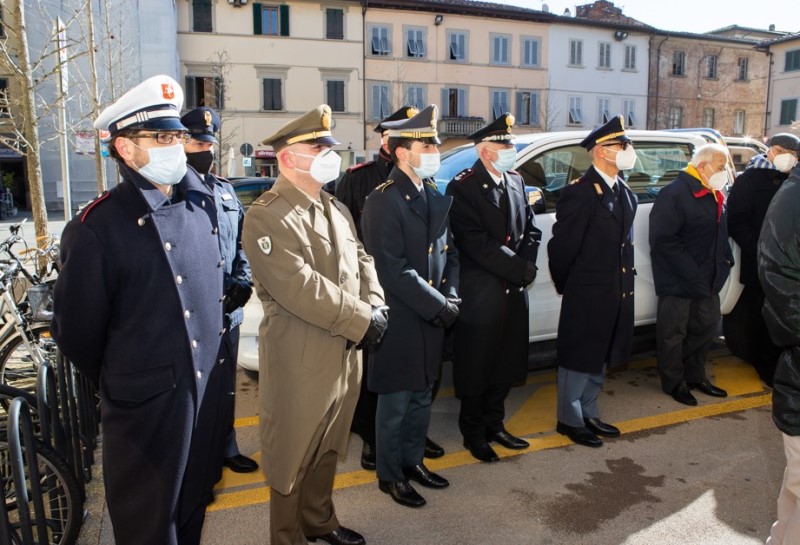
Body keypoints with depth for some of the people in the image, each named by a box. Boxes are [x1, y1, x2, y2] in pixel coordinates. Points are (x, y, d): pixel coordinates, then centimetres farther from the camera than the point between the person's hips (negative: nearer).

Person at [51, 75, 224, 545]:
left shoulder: (202, 204, 2)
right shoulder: (96, 228, -16)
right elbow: (76, 333, -7)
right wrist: (117, 381, 6)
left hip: (206, 394, 5)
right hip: (143, 406, -5)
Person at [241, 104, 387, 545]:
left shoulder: (335, 209, 13)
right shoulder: (266, 216, -16)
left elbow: (360, 261, 14)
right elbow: (299, 287, -24)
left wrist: (374, 305, -6)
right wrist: (361, 321, -19)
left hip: (344, 352, 8)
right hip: (300, 357, -8)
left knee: (328, 446, 22)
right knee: (294, 452, 9)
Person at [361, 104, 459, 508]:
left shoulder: (436, 198, 10)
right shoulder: (384, 201, -15)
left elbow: (449, 252, 13)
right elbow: (393, 270, -21)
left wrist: (450, 295, -3)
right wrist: (438, 306, -18)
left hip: (432, 319, 7)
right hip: (400, 320, -7)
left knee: (422, 397, 19)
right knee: (396, 403, 7)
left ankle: (413, 460, 38)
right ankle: (390, 476, 25)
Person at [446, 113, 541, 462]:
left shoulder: (516, 182, 11)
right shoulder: (463, 187, -12)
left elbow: (531, 230, 11)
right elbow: (477, 244, -19)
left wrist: (526, 265, -8)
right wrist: (521, 269, -16)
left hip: (515, 291, 7)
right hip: (480, 294, -7)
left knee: (507, 364, 16)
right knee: (476, 366, 8)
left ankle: (494, 424, 35)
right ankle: (473, 433, 26)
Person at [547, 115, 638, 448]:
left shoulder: (625, 193, 11)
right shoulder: (580, 192, -17)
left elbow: (624, 242, 15)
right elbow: (562, 245, -16)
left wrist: (625, 282, 10)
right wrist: (565, 285, -5)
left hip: (617, 293, 8)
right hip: (586, 295, -8)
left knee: (600, 358, 19)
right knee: (578, 359, 5)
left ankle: (589, 414, 35)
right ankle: (569, 420, 21)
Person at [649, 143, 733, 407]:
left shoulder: (714, 195, 12)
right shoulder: (675, 194, -17)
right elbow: (663, 239, -23)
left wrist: (725, 261, 8)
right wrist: (690, 273, -23)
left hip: (707, 279, 9)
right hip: (678, 282, -9)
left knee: (706, 327, 19)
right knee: (673, 333, 5)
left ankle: (695, 376, 36)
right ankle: (673, 383, 20)